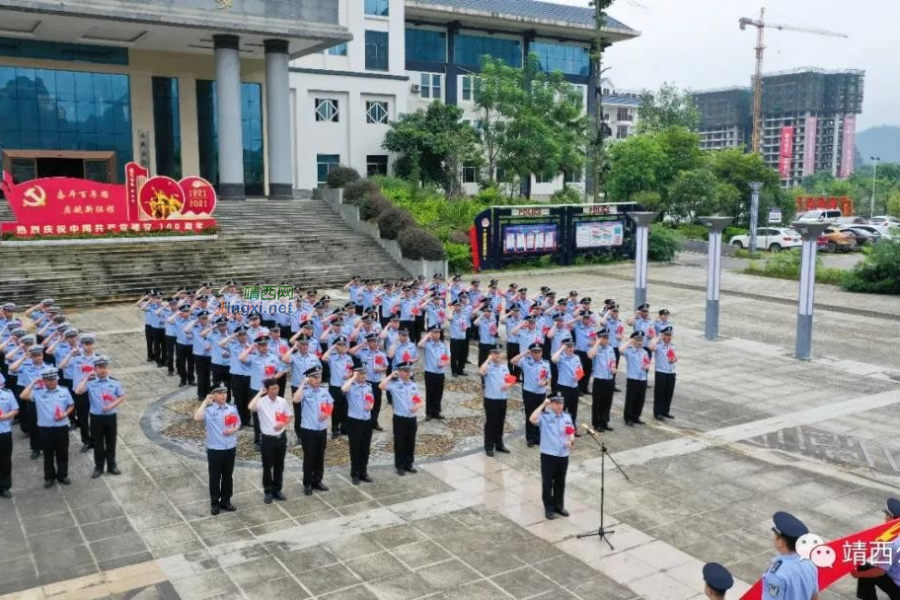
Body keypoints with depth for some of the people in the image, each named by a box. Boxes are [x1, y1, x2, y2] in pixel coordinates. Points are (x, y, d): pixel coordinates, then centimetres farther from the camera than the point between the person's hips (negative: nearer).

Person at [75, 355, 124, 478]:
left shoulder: (114, 381, -3)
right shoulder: (90, 382, -6)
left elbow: (122, 397, 3)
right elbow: (78, 391, -22)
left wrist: (112, 405, -13)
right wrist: (86, 378, -17)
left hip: (111, 416, 1)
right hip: (96, 417, -1)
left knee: (111, 443, 12)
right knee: (98, 444, 10)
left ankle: (111, 466, 25)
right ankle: (98, 467, 22)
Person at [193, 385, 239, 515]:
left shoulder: (232, 408, 1)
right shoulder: (209, 410, -13)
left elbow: (238, 423, 13)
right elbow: (197, 417, -32)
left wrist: (233, 429, -9)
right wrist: (205, 402, -23)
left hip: (230, 448, 4)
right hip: (214, 449, -4)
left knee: (228, 476, 15)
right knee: (215, 477, 8)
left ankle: (226, 501, 28)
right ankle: (214, 503, 21)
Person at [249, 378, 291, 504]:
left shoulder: (283, 401, -2)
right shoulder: (261, 401, -14)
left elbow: (289, 416, 10)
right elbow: (251, 408, -35)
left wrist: (283, 424, -11)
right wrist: (259, 393, -25)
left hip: (281, 437, 4)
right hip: (267, 438, -4)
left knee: (279, 466, 14)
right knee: (267, 467, 7)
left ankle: (277, 490, 28)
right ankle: (268, 492, 20)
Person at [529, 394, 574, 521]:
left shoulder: (567, 417, 9)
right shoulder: (544, 416, -9)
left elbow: (572, 433, 15)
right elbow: (532, 419, -29)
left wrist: (571, 441, -7)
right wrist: (543, 405, -23)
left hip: (563, 455, 5)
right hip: (548, 454, -5)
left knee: (560, 482, 16)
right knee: (547, 482, 3)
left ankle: (559, 506, 30)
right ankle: (549, 508, 15)